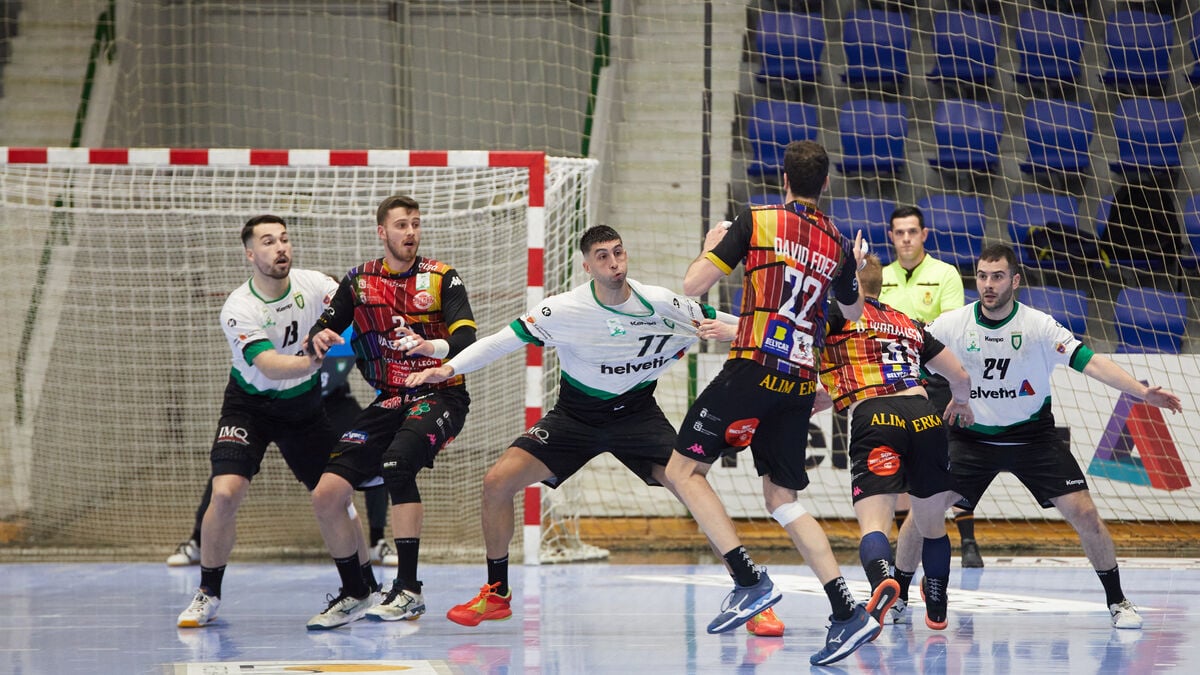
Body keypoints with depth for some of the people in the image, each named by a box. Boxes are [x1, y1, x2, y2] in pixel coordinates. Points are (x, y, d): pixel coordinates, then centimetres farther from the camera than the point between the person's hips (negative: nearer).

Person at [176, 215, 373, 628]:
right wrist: (309, 362, -54)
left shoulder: (313, 285, -12)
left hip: (305, 404, 3)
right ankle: (208, 594, -2)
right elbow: (267, 364, -35)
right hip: (251, 405, -3)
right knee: (225, 492, -20)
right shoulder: (238, 309, -23)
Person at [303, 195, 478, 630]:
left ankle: (409, 590, -31)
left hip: (440, 395, -4)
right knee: (327, 495, -8)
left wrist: (430, 347, -34)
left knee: (398, 461, -34)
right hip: (389, 401, 4)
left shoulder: (442, 278, -2)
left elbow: (466, 340, -13)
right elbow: (325, 326, 11)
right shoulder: (359, 280, 8)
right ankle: (354, 595, 13)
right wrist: (320, 338, -14)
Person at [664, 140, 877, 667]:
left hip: (752, 370, -5)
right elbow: (853, 312, 31)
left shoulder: (757, 222, -1)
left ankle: (749, 580, -10)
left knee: (683, 470, 3)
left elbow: (693, 285, -3)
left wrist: (710, 247, 18)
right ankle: (847, 610, 0)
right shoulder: (838, 245, 13)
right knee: (782, 499, 13)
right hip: (801, 383, 6)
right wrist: (857, 267, 49)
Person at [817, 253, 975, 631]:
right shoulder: (909, 324, 29)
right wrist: (961, 403, 55)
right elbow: (960, 376, 34)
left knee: (873, 524, -15)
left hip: (875, 419, -4)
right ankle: (937, 611, 39)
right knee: (932, 525, 22)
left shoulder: (840, 314, 15)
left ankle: (883, 582, -46)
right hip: (924, 418, 4)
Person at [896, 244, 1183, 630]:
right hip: (971, 437, 1)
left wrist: (1142, 391, -30)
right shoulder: (950, 326, -9)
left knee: (1084, 513, -11)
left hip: (1032, 435, -1)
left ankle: (1117, 601, 7)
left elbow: (1089, 362, -19)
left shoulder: (1038, 326, -13)